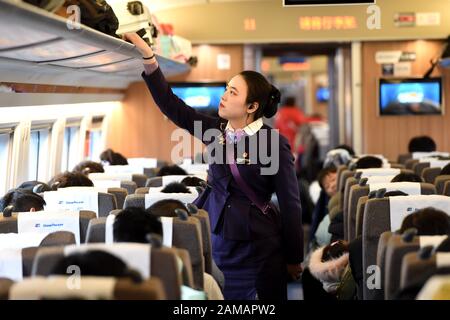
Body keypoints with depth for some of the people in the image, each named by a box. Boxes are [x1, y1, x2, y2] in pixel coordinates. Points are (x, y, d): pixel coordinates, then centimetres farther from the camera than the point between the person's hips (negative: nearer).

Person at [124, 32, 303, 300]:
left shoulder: (273, 142, -11)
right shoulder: (216, 130, 3)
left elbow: (290, 203, -8)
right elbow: (171, 105, -1)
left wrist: (294, 258, -6)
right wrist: (148, 57, -11)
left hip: (258, 245, -4)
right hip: (217, 238, 5)